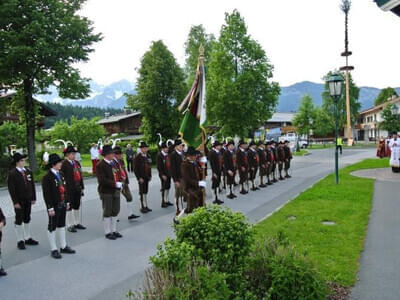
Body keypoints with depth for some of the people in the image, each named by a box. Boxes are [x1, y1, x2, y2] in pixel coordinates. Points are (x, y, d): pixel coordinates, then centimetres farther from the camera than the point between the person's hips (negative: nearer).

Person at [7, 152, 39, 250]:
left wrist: (33, 198, 6)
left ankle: (27, 238, 23)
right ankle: (20, 241, 12)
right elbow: (11, 189, -13)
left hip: (28, 200, 5)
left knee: (27, 219, 13)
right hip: (19, 201, -5)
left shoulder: (28, 171, 6)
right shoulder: (12, 173, -11)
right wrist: (15, 202, -16)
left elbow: (32, 185, 9)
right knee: (19, 220, 3)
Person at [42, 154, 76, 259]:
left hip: (62, 205, 7)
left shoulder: (61, 174, 7)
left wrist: (67, 202, 13)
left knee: (61, 225, 17)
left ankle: (63, 246, 28)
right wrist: (50, 208, -18)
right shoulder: (47, 177, -16)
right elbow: (46, 194, -17)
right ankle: (54, 250, 16)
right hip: (54, 206, -7)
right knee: (52, 227, 6)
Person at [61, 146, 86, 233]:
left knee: (77, 206, 15)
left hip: (77, 189, 7)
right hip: (69, 189, -7)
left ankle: (77, 223, 28)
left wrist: (82, 187, 13)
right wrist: (63, 188, -17)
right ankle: (70, 225, 11)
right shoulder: (64, 164, -12)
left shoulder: (77, 163, 11)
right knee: (69, 207, 2)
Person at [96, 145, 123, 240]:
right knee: (107, 212, 2)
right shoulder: (100, 165, -13)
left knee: (115, 211, 13)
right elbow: (102, 180, -20)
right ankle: (107, 232, 14)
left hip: (116, 191, 7)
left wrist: (120, 183, 1)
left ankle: (113, 230, 25)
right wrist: (115, 184, -22)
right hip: (106, 192, -7)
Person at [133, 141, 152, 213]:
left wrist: (150, 176, 11)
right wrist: (139, 178, -15)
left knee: (145, 192, 12)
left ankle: (145, 206, 19)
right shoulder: (137, 157, -10)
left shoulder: (148, 156, 10)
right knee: (142, 193, -2)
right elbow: (135, 168, -11)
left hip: (147, 177, 6)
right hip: (141, 178, -6)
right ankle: (143, 207, 5)